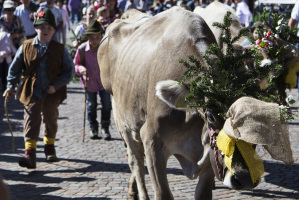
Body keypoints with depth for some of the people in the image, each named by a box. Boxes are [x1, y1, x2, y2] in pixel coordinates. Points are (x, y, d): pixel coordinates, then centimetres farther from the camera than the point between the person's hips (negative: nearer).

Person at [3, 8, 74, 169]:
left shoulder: (60, 49, -4)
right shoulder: (26, 47, -2)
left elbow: (69, 70, -2)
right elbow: (14, 68, 5)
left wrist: (56, 86, -13)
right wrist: (11, 86, -4)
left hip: (52, 93, 1)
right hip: (32, 92, -1)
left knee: (50, 119, 15)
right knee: (31, 121, -10)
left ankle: (49, 146, 38)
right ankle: (30, 154, -16)